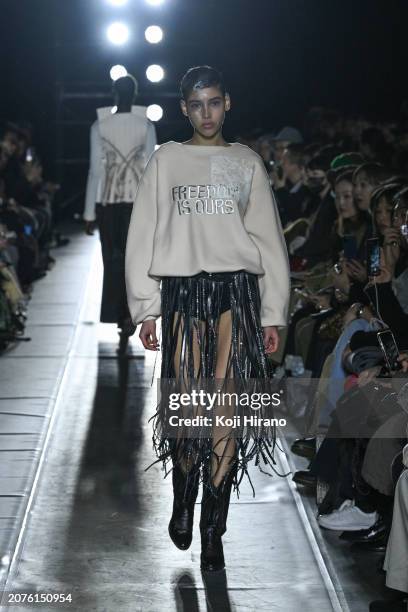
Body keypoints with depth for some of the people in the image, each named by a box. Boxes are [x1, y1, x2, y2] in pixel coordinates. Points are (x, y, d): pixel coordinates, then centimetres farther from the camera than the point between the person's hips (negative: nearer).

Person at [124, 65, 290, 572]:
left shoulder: (247, 162, 13)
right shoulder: (166, 160, 11)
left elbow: (269, 238, 11)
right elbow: (144, 235, 8)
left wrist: (273, 312, 5)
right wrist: (145, 307, 0)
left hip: (236, 287, 0)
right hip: (182, 288, 0)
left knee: (225, 407, -6)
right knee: (185, 402, -5)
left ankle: (213, 529, 0)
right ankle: (183, 499, 20)